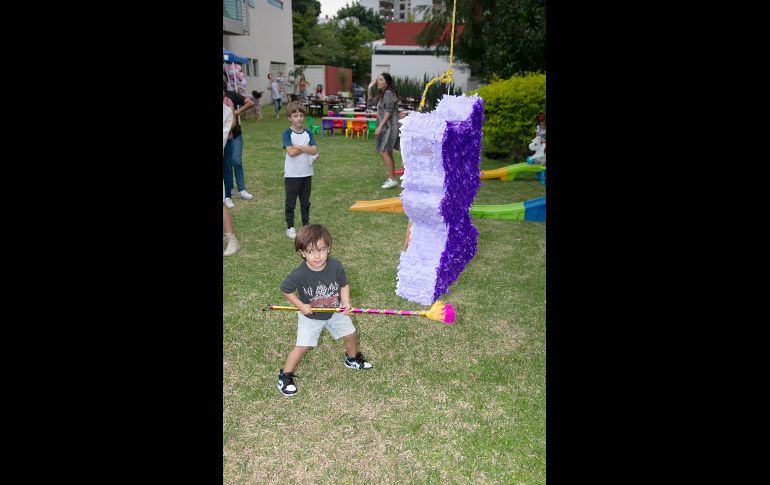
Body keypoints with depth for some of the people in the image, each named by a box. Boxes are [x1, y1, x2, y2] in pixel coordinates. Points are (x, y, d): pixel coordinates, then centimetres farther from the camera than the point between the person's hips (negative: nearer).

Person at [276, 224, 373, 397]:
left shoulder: (336, 266, -22)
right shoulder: (299, 274, -30)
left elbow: (344, 285, -6)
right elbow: (286, 290, -13)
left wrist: (346, 303, -19)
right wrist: (301, 306, -19)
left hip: (335, 311, 4)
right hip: (310, 316, -3)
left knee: (350, 334, 16)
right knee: (302, 346, -6)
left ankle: (352, 358, 47)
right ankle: (285, 375, 16)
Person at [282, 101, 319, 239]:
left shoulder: (308, 133, 3)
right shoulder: (287, 133, -8)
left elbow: (314, 151, -11)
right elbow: (291, 152, -21)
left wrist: (298, 146, -18)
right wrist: (306, 148, -14)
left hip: (307, 173, 4)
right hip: (292, 174, -4)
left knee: (306, 202, 14)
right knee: (290, 202, 7)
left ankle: (306, 225, 27)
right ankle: (290, 227, 19)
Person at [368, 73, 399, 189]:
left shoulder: (389, 93, -13)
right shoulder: (382, 94, 16)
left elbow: (388, 112, -19)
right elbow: (370, 99, 28)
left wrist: (380, 126, -21)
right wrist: (370, 88, 13)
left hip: (389, 126, -10)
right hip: (385, 127, 10)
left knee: (384, 152, -15)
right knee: (388, 153, 11)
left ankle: (392, 179, -16)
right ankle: (391, 178, 17)